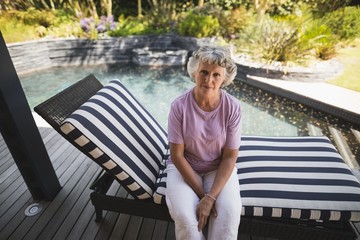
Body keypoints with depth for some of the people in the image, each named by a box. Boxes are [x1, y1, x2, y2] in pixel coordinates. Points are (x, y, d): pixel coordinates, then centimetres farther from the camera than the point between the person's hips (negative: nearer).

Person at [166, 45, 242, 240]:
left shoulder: (232, 107, -16)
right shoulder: (179, 105, -19)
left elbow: (230, 157, -11)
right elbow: (177, 155, -15)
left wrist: (211, 197, -20)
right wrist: (202, 194, -15)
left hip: (219, 169, 1)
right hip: (184, 167, 0)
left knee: (229, 213, -22)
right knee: (184, 216, -22)